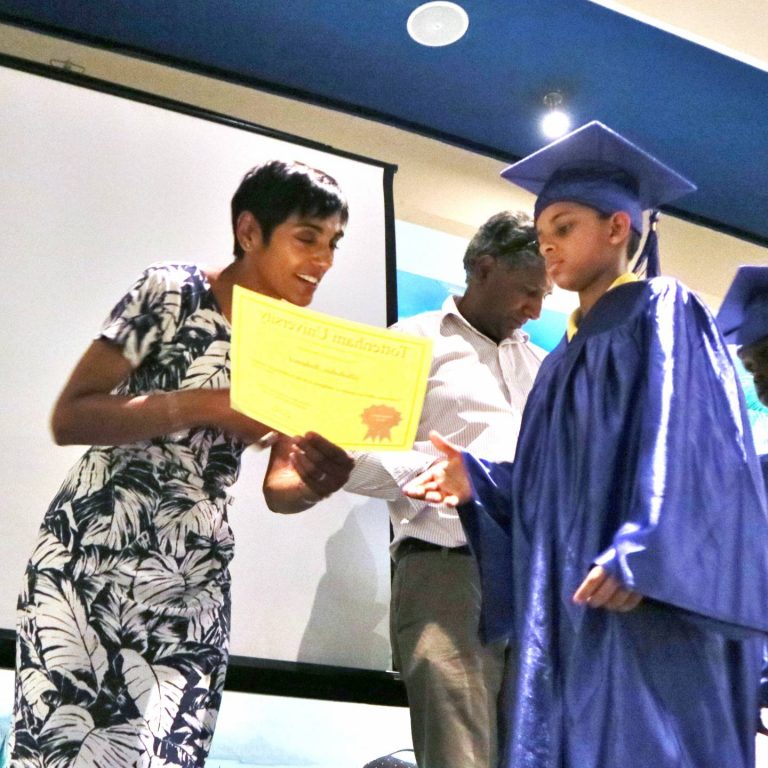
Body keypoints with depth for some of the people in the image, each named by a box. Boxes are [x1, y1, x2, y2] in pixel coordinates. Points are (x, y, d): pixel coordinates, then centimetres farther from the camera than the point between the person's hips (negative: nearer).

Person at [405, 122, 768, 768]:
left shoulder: (663, 314, -1)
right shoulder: (571, 353, 23)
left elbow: (689, 443, -14)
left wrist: (642, 556, -25)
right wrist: (475, 481, 5)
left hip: (645, 600, -8)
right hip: (571, 605, 8)